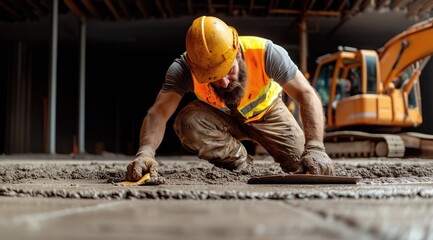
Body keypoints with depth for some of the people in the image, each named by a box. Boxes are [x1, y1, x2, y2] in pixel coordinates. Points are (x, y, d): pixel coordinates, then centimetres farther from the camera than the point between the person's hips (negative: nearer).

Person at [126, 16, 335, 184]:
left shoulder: (265, 52, -36)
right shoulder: (183, 68, -34)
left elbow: (306, 95, -36)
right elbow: (159, 112, -41)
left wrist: (315, 148, -50)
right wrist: (146, 152, -62)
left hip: (267, 111, 0)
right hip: (220, 117, 0)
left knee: (307, 167, -15)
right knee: (187, 122, -33)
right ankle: (240, 163, -5)